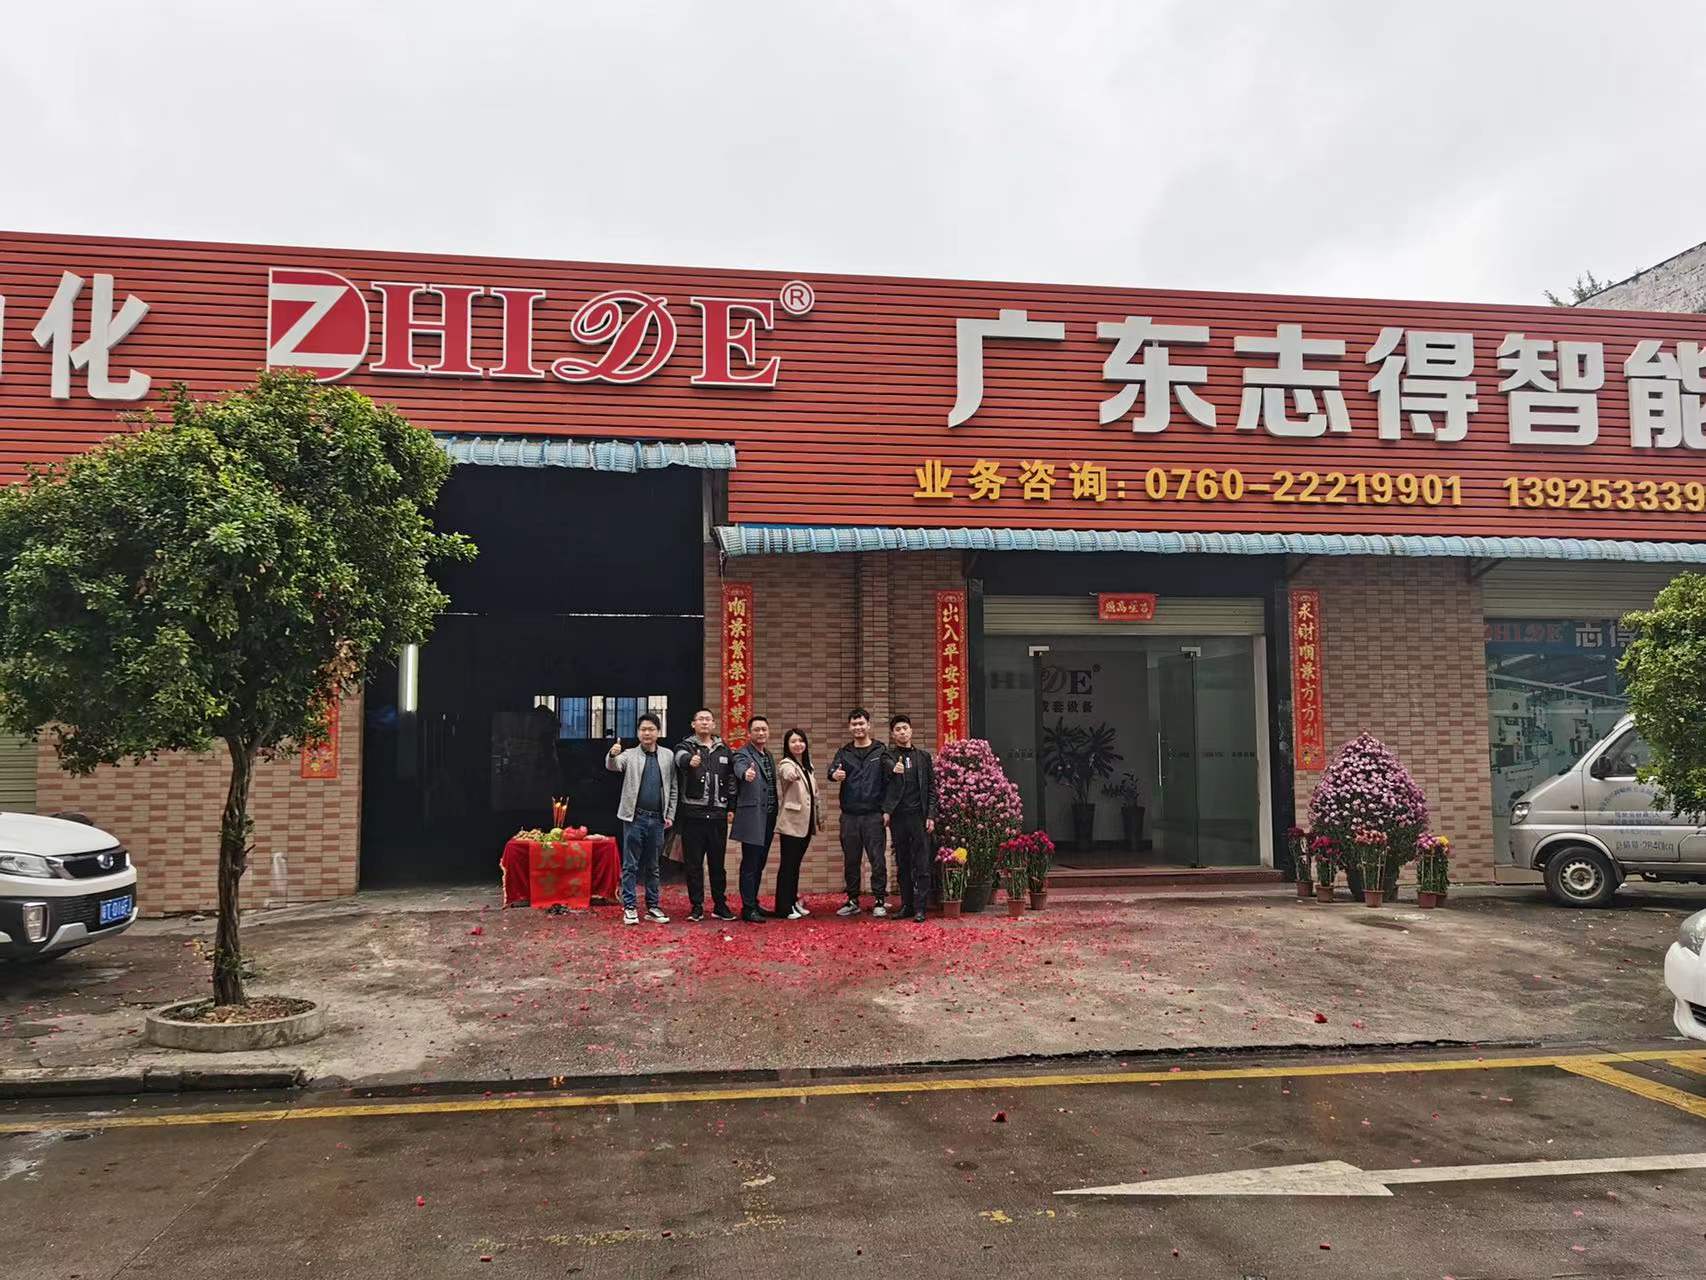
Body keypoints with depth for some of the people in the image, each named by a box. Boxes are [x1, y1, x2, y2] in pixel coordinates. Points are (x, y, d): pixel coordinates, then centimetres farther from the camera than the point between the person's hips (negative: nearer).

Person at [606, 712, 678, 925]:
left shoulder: (667, 756, 9)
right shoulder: (629, 755, 2)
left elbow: (672, 788, 11)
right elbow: (612, 766, -18)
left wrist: (670, 815, 5)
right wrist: (612, 755, -40)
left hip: (657, 819, 2)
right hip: (635, 818, -2)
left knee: (653, 866, 11)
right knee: (630, 866, 1)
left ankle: (653, 907, 18)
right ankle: (629, 907, 6)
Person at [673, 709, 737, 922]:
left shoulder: (725, 750, 12)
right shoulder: (686, 747, 0)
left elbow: (731, 778, 16)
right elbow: (681, 758, -24)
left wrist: (731, 807, 8)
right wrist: (690, 760, -48)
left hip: (718, 815, 3)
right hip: (693, 814, -3)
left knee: (718, 863, 9)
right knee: (693, 863, 3)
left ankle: (720, 905, 19)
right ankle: (697, 907, 11)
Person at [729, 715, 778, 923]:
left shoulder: (769, 757, 17)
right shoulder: (743, 755, -7)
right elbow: (740, 768, -31)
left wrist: (775, 818, 16)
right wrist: (746, 773, -55)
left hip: (768, 820, 8)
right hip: (752, 819, -8)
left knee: (759, 864, 14)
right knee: (750, 865, -4)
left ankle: (753, 903, 24)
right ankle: (748, 909, 1)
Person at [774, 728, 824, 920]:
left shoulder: (807, 766, 13)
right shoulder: (786, 764, -11)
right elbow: (788, 775, -36)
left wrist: (819, 816, 21)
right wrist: (793, 775, -59)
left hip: (806, 823, 7)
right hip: (791, 823, -7)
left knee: (796, 863, 14)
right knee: (788, 865, -4)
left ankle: (793, 902, 21)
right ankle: (783, 907, 1)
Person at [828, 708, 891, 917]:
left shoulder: (880, 751, 3)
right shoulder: (844, 753, 9)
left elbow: (888, 779, -1)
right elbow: (833, 769, -10)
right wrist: (835, 774, -34)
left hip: (873, 815, -3)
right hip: (849, 815, 3)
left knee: (877, 859, -1)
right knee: (850, 860, 9)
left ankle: (880, 901, 8)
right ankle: (853, 900, 20)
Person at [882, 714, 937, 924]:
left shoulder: (924, 756, 11)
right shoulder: (887, 757, 6)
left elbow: (931, 788, 8)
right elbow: (882, 786, 2)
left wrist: (931, 815, 0)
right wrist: (885, 811, -9)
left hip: (919, 815, 0)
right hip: (897, 816, 0)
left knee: (922, 865, -3)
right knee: (902, 864, 7)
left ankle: (920, 908, -1)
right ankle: (906, 905, 13)